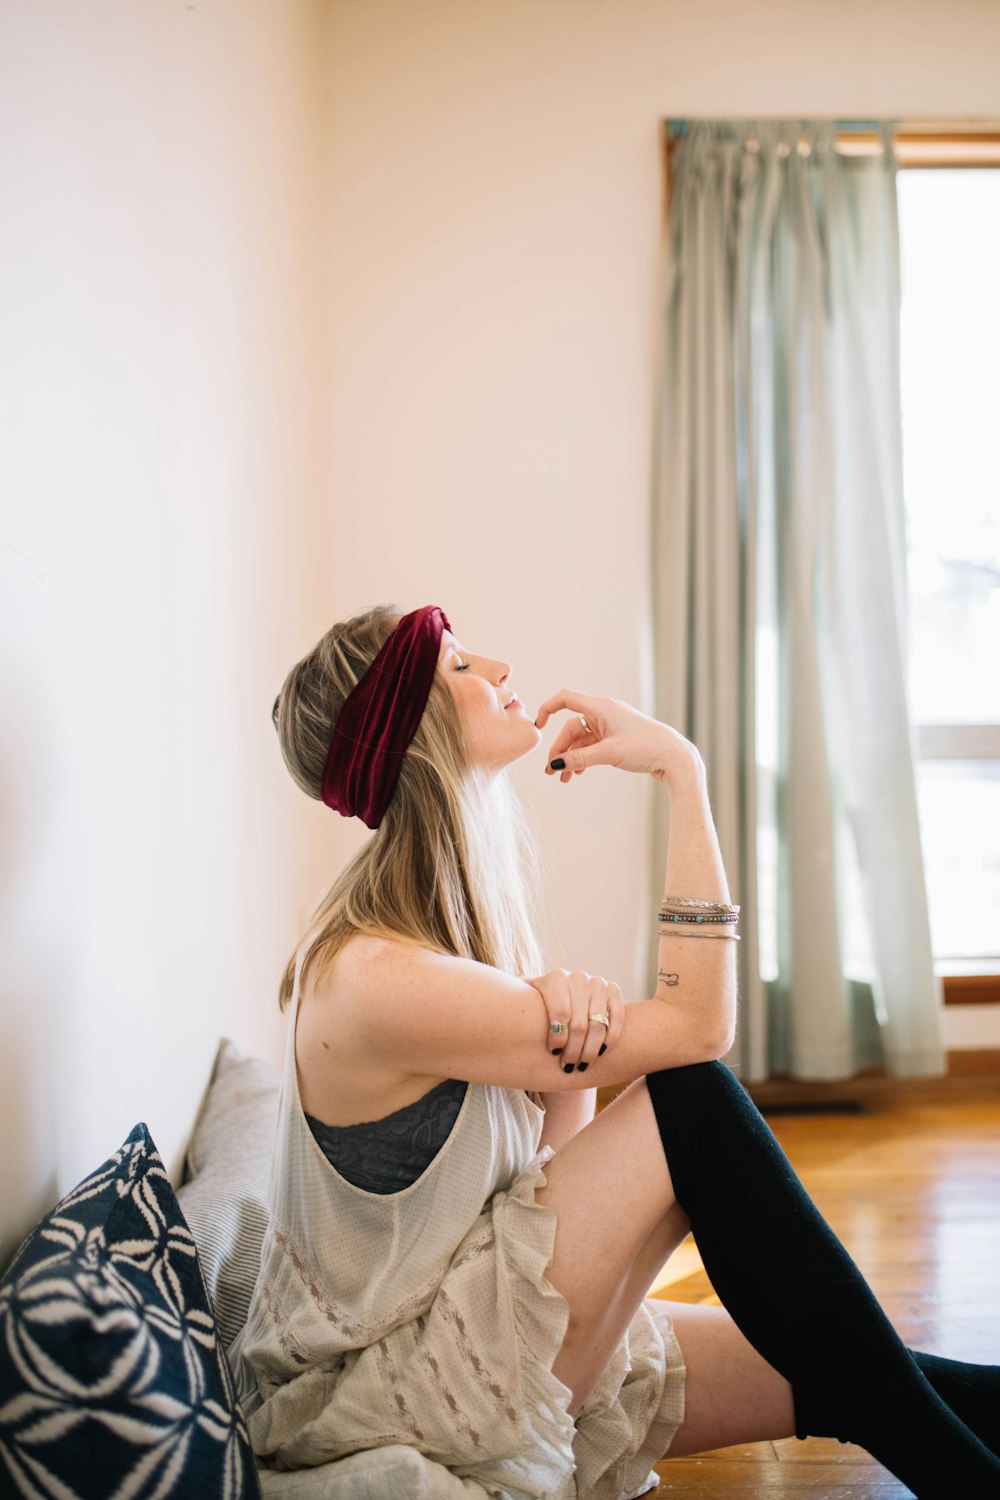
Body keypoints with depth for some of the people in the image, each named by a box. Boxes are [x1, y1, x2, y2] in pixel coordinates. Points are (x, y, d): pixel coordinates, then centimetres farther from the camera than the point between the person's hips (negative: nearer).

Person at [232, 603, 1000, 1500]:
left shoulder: (457, 909, 2)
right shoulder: (374, 978, -26)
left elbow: (555, 1152, 2)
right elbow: (697, 1027, -24)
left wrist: (573, 1021, -19)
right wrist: (682, 771, -18)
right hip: (380, 1395, -8)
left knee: (849, 1378, -3)